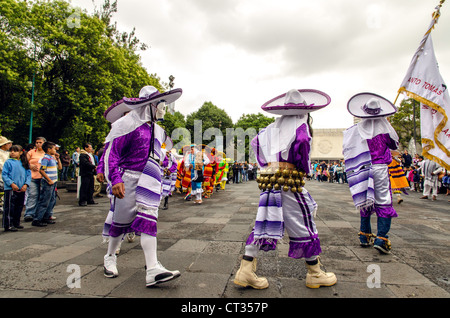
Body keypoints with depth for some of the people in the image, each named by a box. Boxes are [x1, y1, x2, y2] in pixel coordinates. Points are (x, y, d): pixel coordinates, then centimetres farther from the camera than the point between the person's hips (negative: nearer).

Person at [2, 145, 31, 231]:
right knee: (9, 207, -2)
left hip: (22, 189, 5)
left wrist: (26, 184, -5)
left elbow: (28, 174, 8)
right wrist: (12, 184, -17)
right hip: (10, 189, -5)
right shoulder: (8, 162, -3)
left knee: (19, 207, 13)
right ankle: (8, 225, 6)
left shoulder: (24, 163, 9)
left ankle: (16, 223, 26)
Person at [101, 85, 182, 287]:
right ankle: (109, 258, 33)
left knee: (148, 220, -4)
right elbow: (110, 152, -13)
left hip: (149, 182, 5)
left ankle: (153, 270, -9)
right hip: (127, 180, -5)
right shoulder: (128, 124, -8)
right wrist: (115, 179, -24)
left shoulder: (157, 130, 16)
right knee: (121, 221, 6)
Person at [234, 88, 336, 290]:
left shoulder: (273, 127, 18)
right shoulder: (300, 125, 0)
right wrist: (304, 169, 0)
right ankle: (314, 274, 20)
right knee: (303, 224, 6)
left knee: (264, 222, 8)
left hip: (268, 179, 6)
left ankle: (245, 271, 7)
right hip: (290, 179, -6)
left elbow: (255, 142, 20)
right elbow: (302, 142, -17)